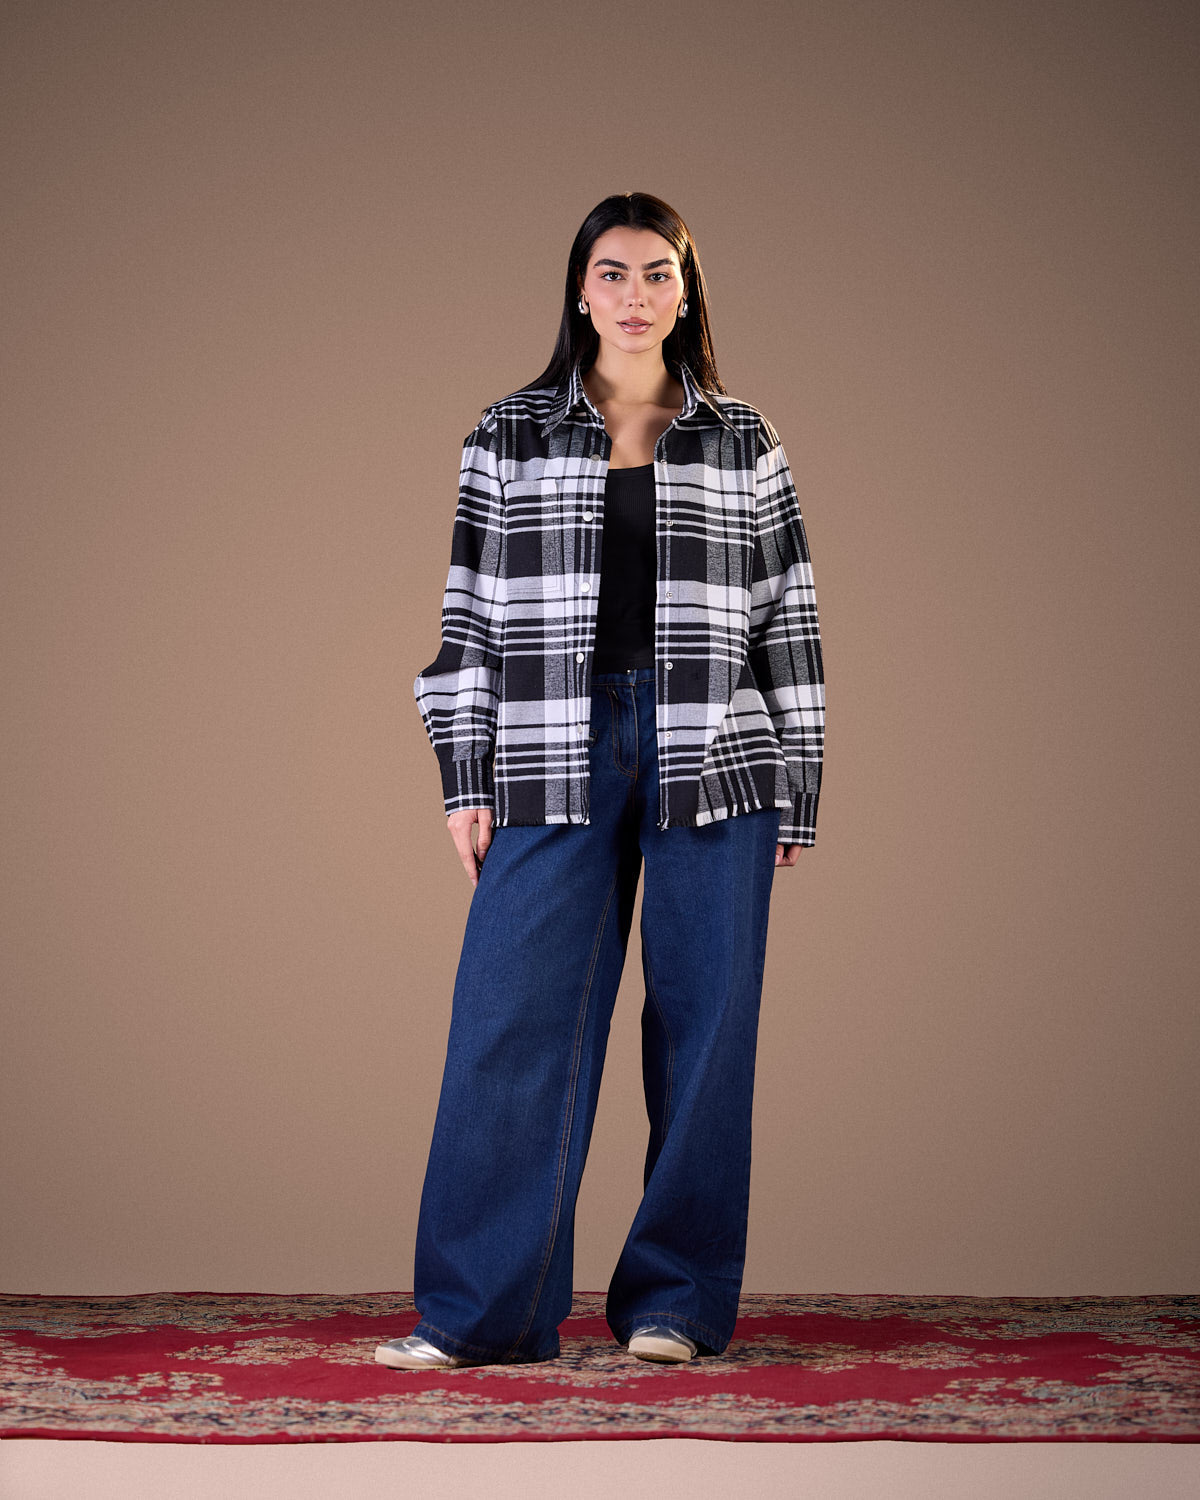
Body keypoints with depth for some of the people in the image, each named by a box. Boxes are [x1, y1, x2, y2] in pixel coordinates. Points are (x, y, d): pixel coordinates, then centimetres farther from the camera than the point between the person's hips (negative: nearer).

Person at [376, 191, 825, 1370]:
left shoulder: (742, 443, 9)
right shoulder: (509, 434, 9)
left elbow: (787, 619, 9)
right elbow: (471, 612, 8)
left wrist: (797, 788, 4)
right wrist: (465, 778, 1)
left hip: (711, 757, 0)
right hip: (554, 758, 0)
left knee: (702, 1026, 2)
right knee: (510, 1022, -5)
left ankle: (674, 1304, 13)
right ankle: (474, 1312, 1)